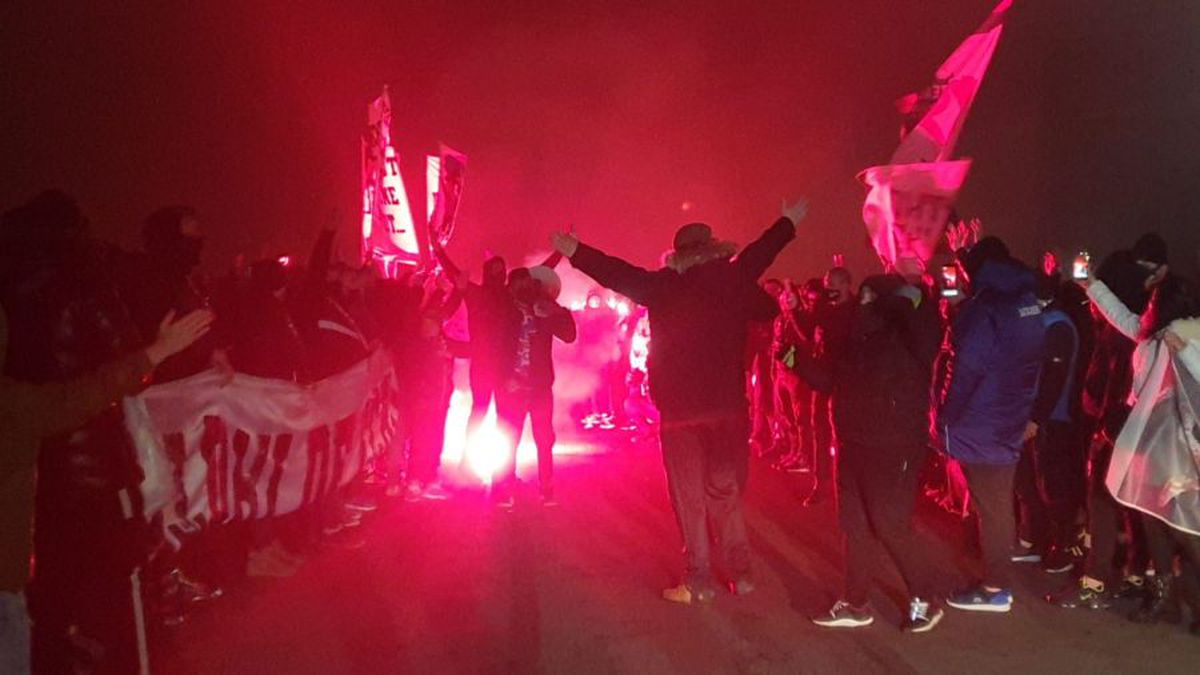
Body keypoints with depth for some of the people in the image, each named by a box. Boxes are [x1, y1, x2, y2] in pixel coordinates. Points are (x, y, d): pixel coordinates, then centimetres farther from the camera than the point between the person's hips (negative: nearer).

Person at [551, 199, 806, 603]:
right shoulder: (733, 280, 2)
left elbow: (616, 272, 0)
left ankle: (699, 581, 7)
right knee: (725, 491, 15)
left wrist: (575, 253, 12)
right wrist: (788, 223, 36)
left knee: (689, 495, 6)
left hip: (681, 409, -2)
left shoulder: (663, 286, -5)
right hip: (729, 407, 3)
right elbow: (761, 252, 18)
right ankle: (739, 573, 17)